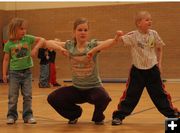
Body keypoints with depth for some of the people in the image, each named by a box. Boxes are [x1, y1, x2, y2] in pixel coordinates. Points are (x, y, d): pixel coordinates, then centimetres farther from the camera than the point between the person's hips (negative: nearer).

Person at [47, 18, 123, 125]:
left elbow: (110, 42, -28)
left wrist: (116, 38, -51)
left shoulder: (93, 44, -11)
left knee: (104, 98, -35)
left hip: (94, 87, -3)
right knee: (52, 98, -12)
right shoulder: (70, 45, -2)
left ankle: (98, 117, 3)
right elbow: (48, 43, -2)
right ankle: (74, 113, 18)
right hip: (76, 88, 3)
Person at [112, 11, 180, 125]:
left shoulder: (154, 34, -3)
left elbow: (159, 48, 9)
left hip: (152, 69, 2)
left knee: (160, 93, 9)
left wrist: (159, 63, 5)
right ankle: (119, 116, 10)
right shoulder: (133, 35, -11)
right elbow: (121, 40, -25)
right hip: (137, 70, -2)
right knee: (131, 94, 0)